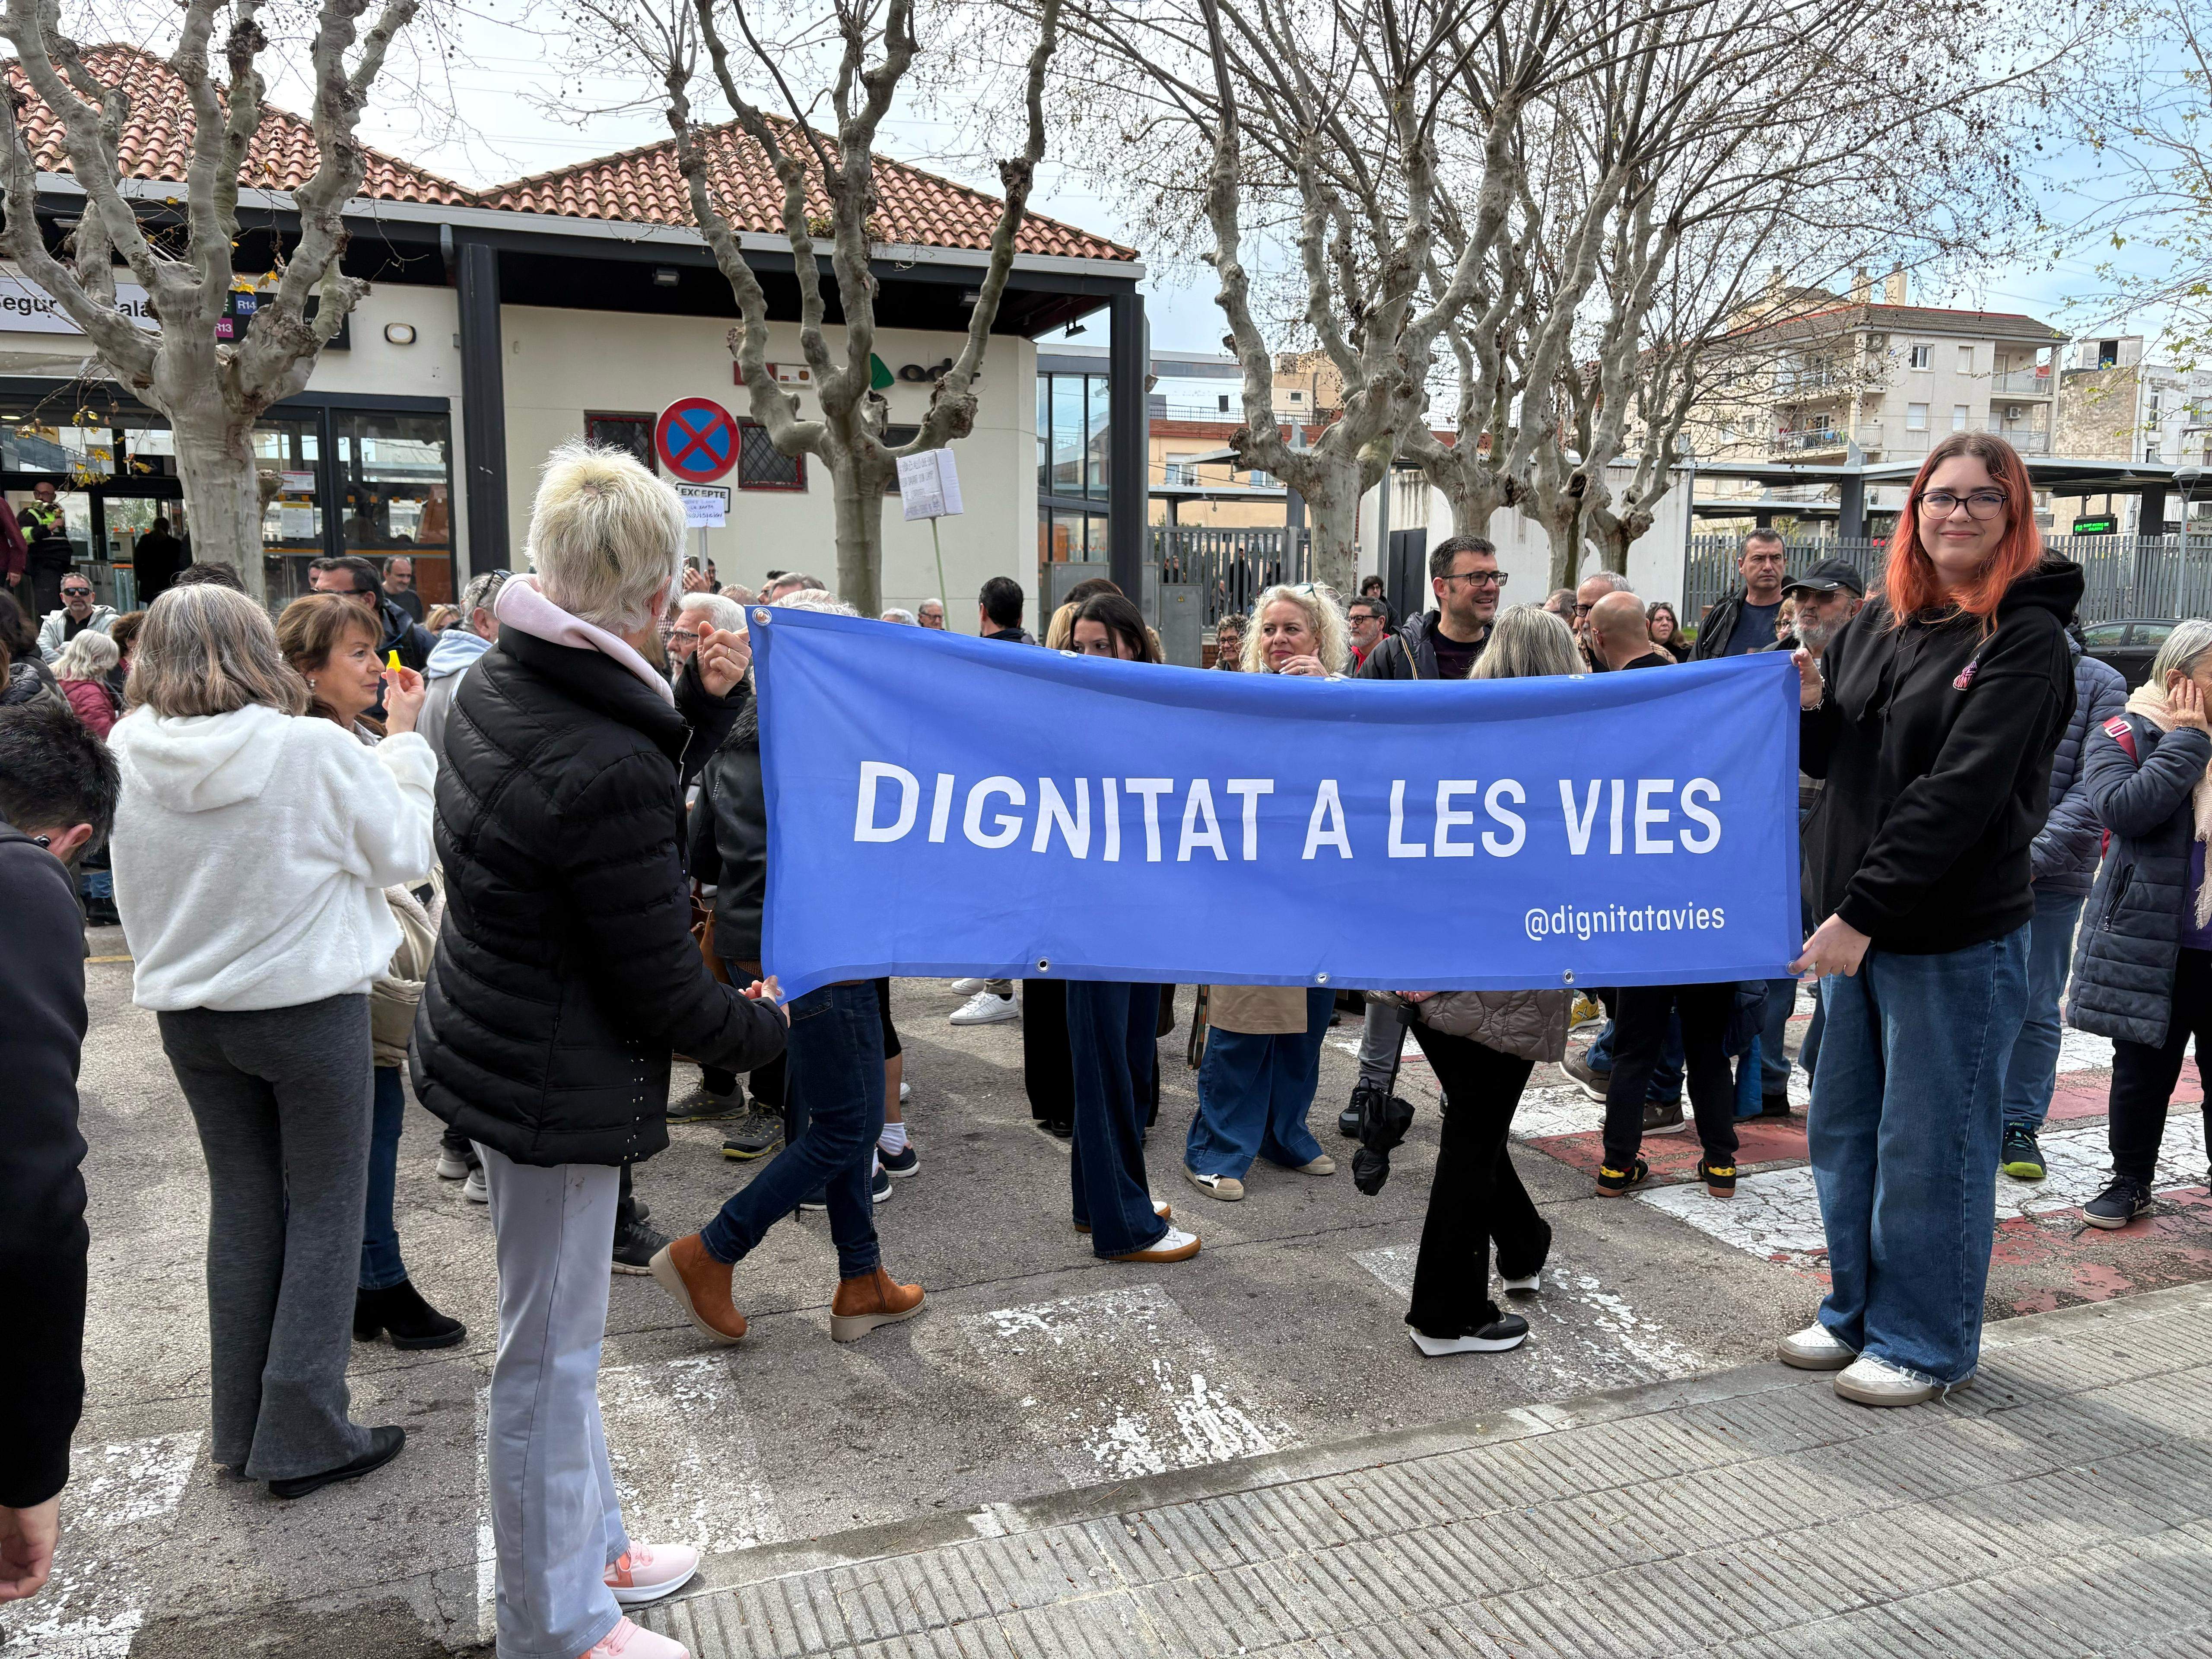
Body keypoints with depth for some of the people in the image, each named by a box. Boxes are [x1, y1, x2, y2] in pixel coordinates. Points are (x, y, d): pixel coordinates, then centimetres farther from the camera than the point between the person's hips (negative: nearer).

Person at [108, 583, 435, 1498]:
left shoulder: (127, 754, -7)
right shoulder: (314, 749, -19)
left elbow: (136, 895, 8)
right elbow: (405, 852, -6)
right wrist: (404, 740, 1)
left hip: (190, 1016, 5)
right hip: (309, 1004, -4)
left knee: (242, 1208, 17)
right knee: (324, 1213, 8)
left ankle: (242, 1426, 27)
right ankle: (303, 1437, 13)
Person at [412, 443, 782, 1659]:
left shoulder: (496, 682, -1)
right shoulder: (607, 771, -29)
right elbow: (663, 988, -19)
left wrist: (705, 699, 3)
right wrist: (762, 1025, -1)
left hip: (488, 1046, 10)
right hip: (558, 1088, -10)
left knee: (556, 1335, 23)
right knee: (550, 1357, 8)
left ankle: (592, 1544, 42)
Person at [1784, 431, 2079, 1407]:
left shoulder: (2027, 638, -11)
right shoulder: (1880, 621, 9)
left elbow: (1960, 794, -19)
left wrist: (1864, 912, -23)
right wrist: (1810, 707, -6)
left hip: (1956, 937, -6)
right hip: (1857, 925, 7)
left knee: (1929, 1147, 4)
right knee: (1845, 1133, 15)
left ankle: (1925, 1343, 21)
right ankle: (1857, 1313, 32)